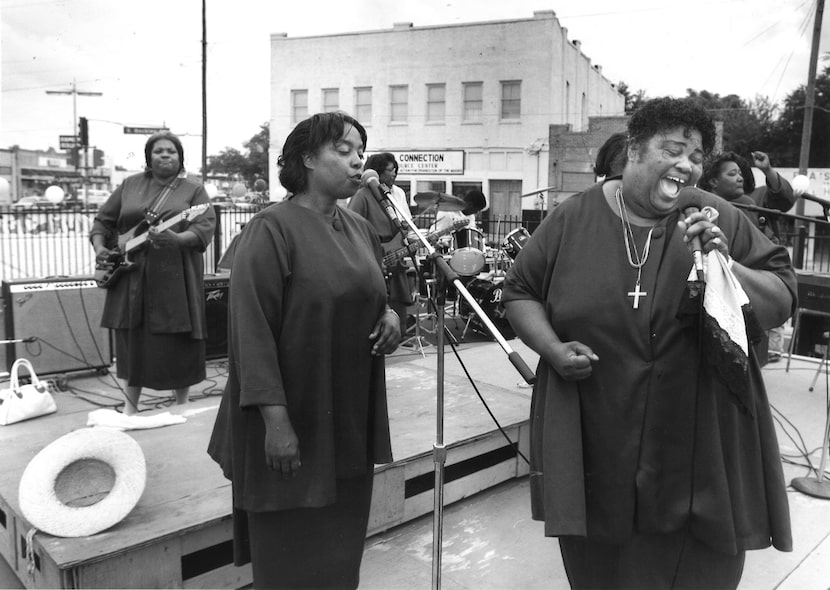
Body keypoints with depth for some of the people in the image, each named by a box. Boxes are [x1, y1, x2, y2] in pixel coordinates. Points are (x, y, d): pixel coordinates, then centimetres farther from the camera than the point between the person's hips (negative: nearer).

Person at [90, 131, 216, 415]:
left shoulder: (194, 190, 2)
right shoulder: (130, 185, 12)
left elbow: (205, 228, -11)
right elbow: (103, 221, 17)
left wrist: (176, 239, -28)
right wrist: (100, 248, -1)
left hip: (175, 278, -3)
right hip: (131, 277, 3)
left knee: (178, 343, 2)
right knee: (132, 341, 10)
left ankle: (182, 406, 19)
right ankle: (130, 407, 25)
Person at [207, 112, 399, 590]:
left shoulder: (361, 229, 8)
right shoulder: (272, 229, -13)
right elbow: (252, 330, -18)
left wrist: (390, 315, -3)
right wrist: (275, 420, -21)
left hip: (351, 421, 7)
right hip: (294, 422, -6)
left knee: (341, 548, 18)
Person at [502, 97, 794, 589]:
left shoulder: (723, 221, -3)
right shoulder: (573, 220, -3)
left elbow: (783, 301, -1)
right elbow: (520, 293, 4)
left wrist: (727, 267, -19)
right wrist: (554, 349, -12)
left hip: (700, 448, 1)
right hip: (594, 448, 0)